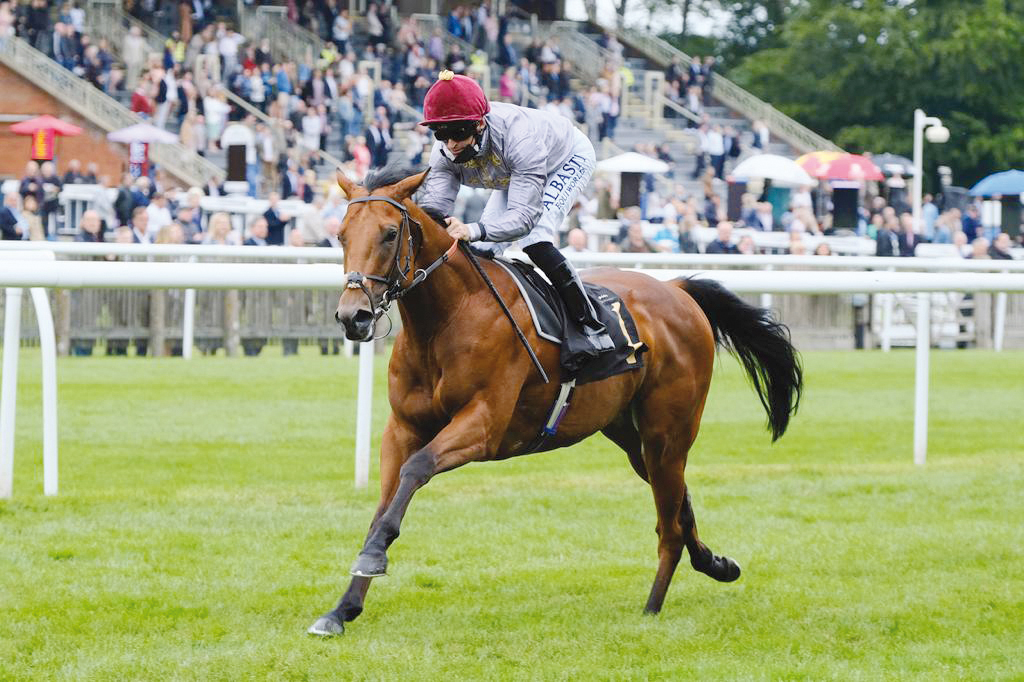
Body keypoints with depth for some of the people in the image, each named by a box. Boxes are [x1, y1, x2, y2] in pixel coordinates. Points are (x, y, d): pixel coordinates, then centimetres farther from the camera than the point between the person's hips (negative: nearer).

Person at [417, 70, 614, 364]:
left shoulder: (519, 138, -46)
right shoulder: (444, 153, -27)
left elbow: (524, 215, -50)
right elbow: (433, 207, -35)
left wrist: (474, 230, -68)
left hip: (569, 161, -7)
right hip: (515, 173, 7)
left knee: (534, 241, -27)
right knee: (484, 250, -2)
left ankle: (593, 330, -22)